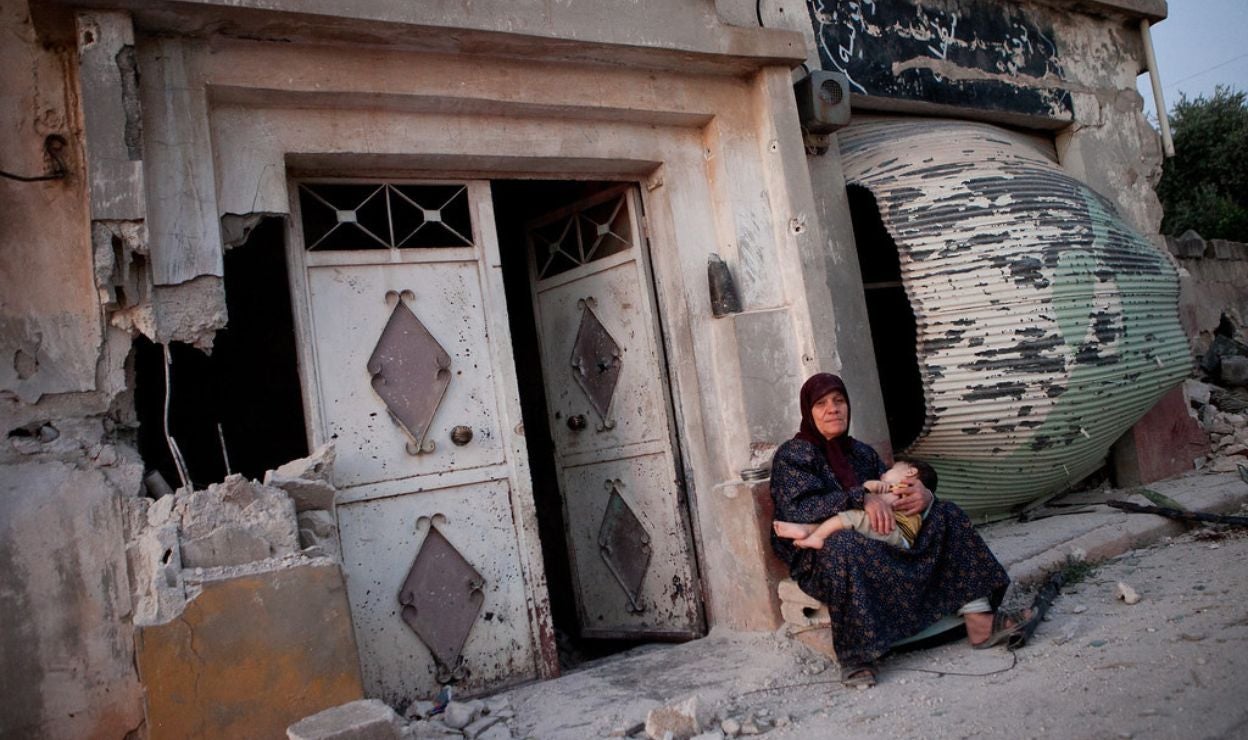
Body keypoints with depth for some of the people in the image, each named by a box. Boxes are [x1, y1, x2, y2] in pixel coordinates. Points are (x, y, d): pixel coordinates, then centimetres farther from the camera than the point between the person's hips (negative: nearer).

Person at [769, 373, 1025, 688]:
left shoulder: (860, 452, 16)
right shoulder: (792, 455, -5)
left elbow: (893, 493, 11)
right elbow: (799, 509, -21)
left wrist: (924, 496, -14)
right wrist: (862, 498, -32)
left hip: (878, 544, 7)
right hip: (817, 555, -7)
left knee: (946, 516, -4)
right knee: (843, 545, -41)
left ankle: (979, 622, -15)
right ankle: (854, 655, -31)